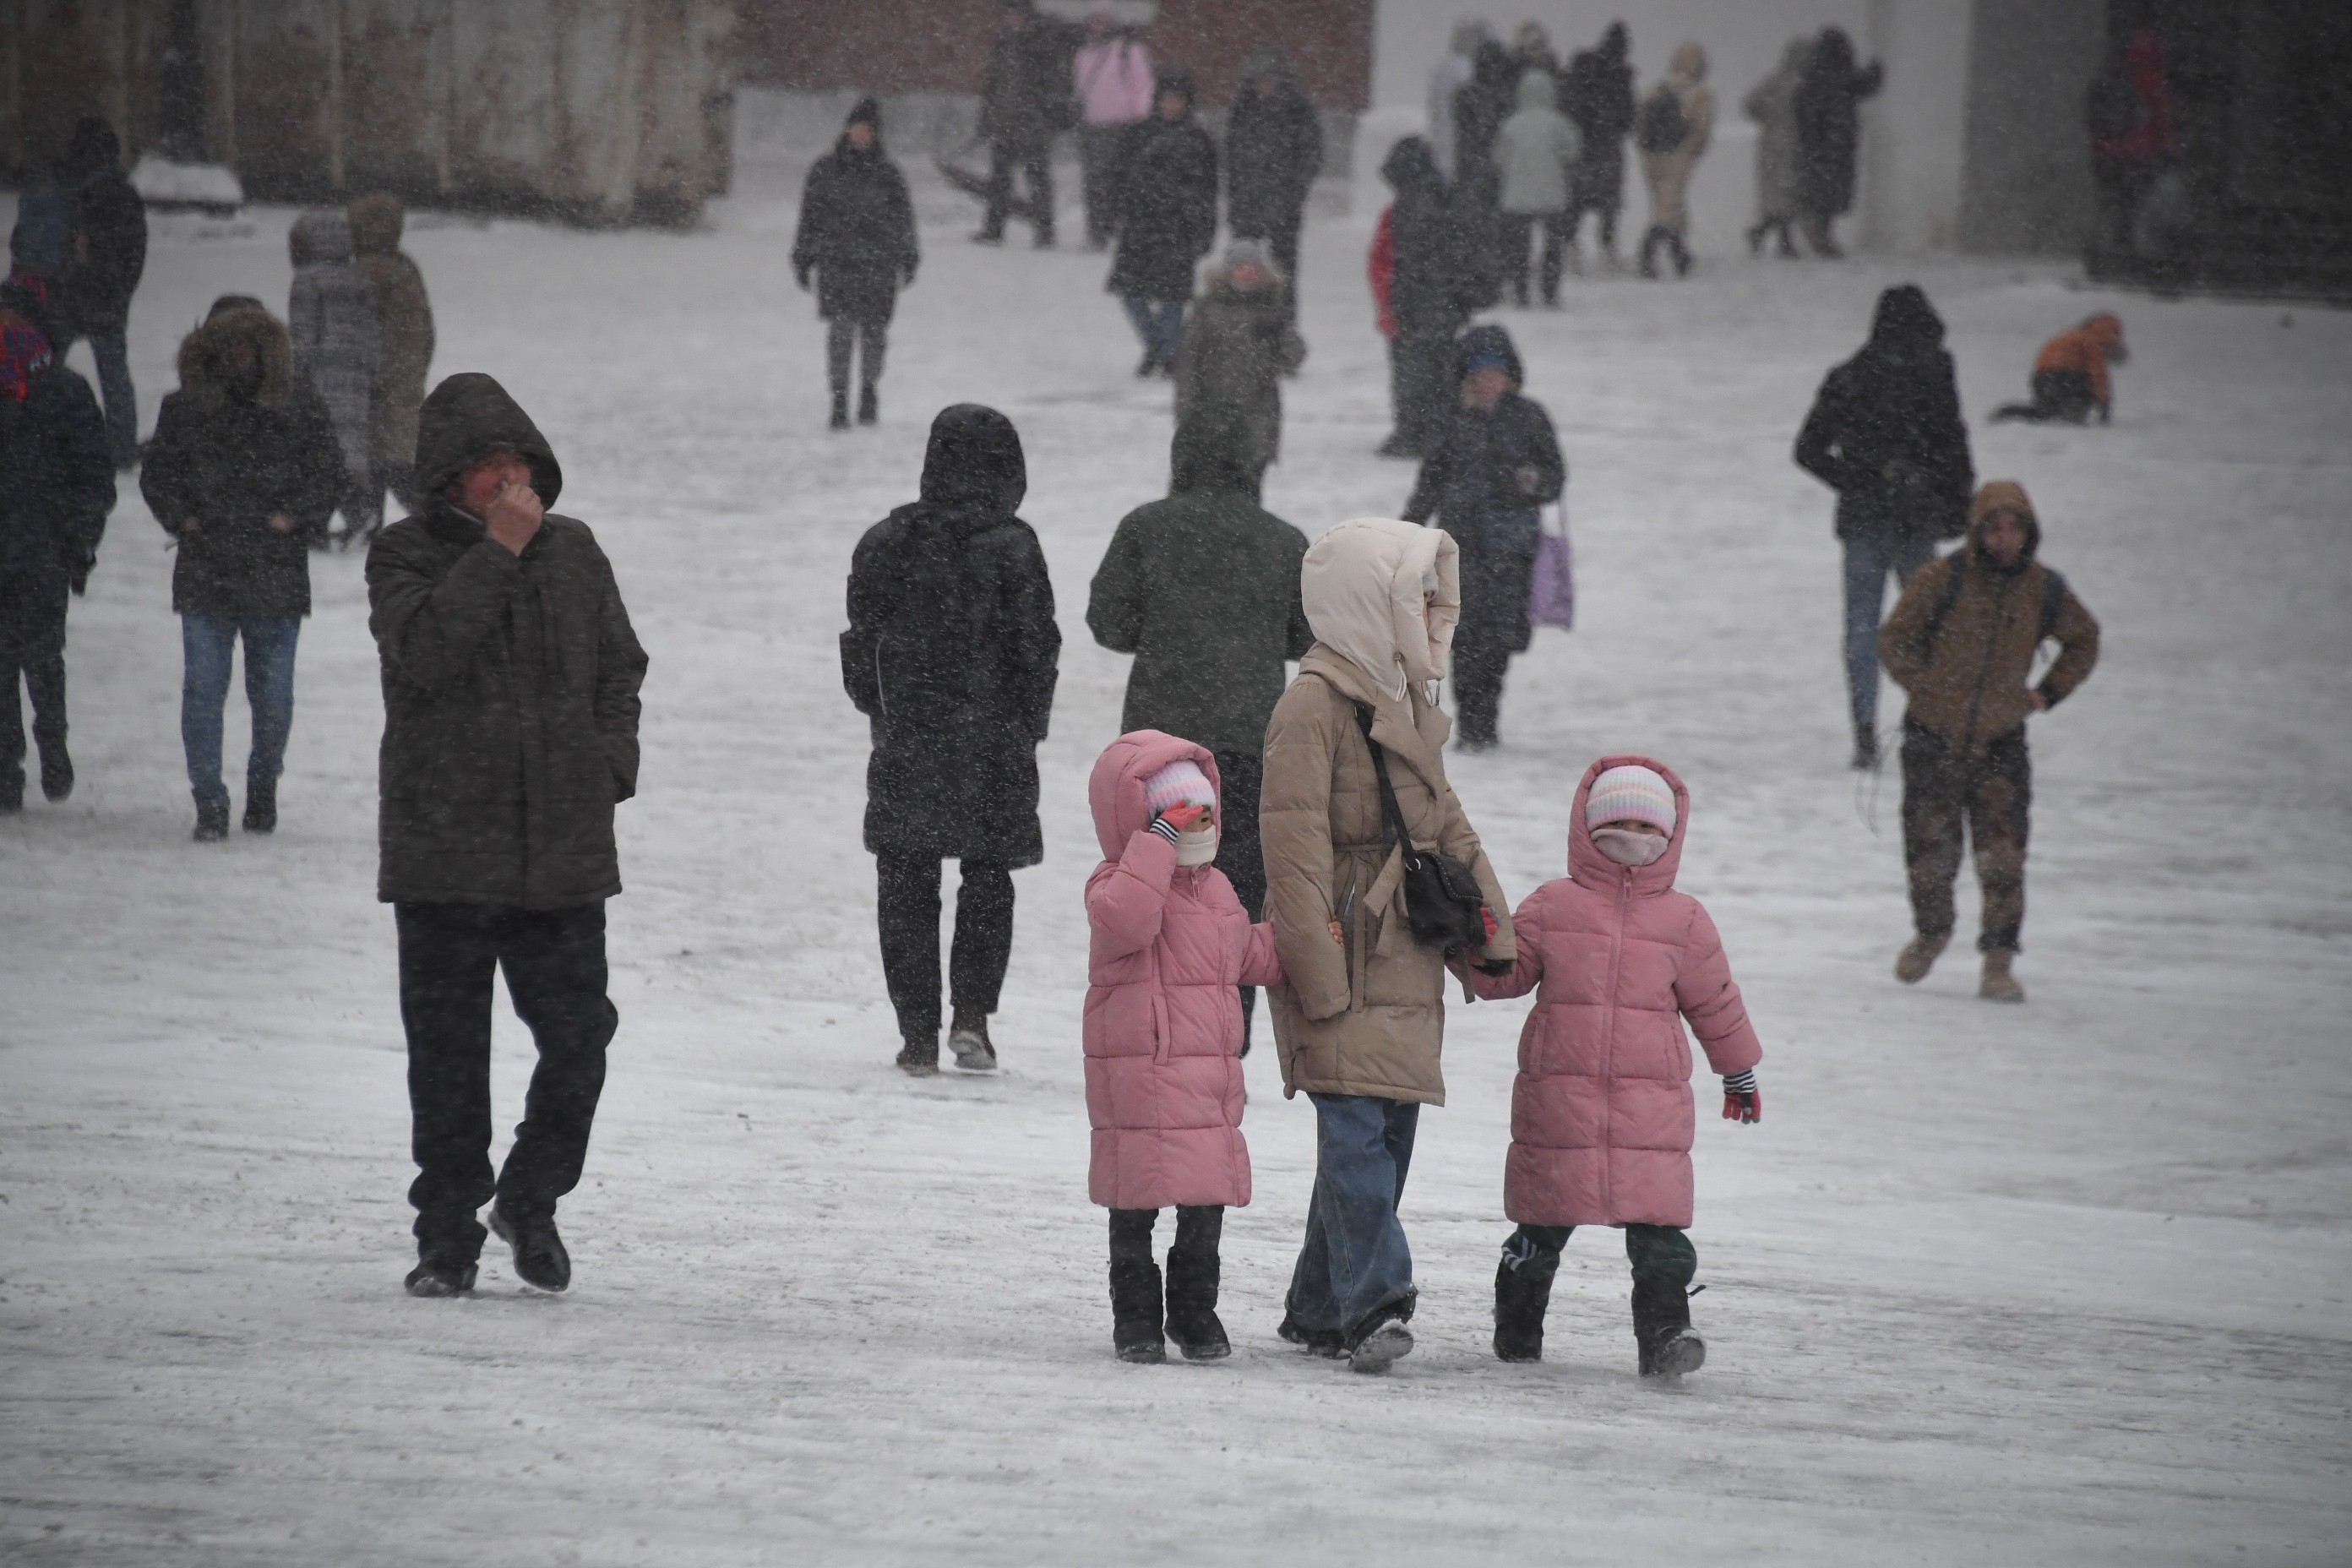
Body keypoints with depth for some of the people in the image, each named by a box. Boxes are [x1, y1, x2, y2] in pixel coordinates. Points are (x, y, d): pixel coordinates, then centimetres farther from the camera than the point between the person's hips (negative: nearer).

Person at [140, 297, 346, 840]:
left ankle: (264, 785, 28)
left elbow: (331, 475, 7)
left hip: (276, 574, 0)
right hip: (205, 574, 0)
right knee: (204, 688, -6)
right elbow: (157, 475, 15)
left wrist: (294, 519, -6)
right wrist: (184, 519, -1)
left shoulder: (299, 405, 3)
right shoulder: (184, 409, 5)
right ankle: (209, 803, -1)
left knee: (273, 693, 6)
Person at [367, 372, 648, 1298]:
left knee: (578, 1033, -2)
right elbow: (424, 649, -18)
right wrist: (498, 549, -19)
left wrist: (609, 767, 4)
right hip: (442, 848, -2)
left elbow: (619, 668, 18)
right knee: (448, 1050, 2)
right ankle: (448, 1237, 12)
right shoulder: (405, 557, 0)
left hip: (564, 849, 2)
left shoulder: (574, 553, 11)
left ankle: (531, 1199, 21)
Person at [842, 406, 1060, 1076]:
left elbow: (862, 644, 4)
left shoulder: (886, 545, -2)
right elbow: (1036, 648, -6)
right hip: (993, 746, -1)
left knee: (906, 885, 9)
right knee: (987, 879, 12)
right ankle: (971, 1014, -1)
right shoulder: (1012, 548, -9)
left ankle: (917, 1029, 5)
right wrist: (1026, 729, 8)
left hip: (906, 747, 1)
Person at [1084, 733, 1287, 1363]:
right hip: (1138, 1076, -7)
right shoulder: (1118, 884, -10)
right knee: (1137, 1204, 1)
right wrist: (1158, 842, -30)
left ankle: (1196, 1312, 22)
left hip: (1211, 1075, 7)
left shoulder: (1214, 889, 16)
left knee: (1207, 1199, 10)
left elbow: (1250, 956, 29)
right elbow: (1124, 920, -34)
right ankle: (1135, 1317, 11)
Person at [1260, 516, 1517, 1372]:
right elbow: (1296, 848, -16)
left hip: (1406, 960, 9)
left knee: (1389, 1132, 9)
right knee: (1355, 1126, -16)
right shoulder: (1314, 706, -12)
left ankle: (1319, 1308, 17)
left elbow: (1444, 823, 26)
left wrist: (1490, 925, 19)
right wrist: (1319, 977, -19)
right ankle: (1374, 1300, -22)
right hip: (1346, 959, -9)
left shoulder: (1405, 705, 17)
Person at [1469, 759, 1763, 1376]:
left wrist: (1740, 1072, 23)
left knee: (1658, 1225, -9)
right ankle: (1516, 1328, 24)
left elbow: (1714, 1002, 16)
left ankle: (1664, 1331, -9)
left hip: (1651, 1101, 0)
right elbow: (1502, 974, 7)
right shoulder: (1551, 908, 6)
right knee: (1544, 1218, 9)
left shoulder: (1683, 920, 8)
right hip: (1557, 1096, 0)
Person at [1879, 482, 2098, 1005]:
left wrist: (2049, 693, 10)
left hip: (2000, 741, 1)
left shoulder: (2045, 590, -2)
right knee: (1931, 849, 5)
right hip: (1934, 739, -1)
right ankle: (1932, 932, 33)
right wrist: (1925, 688, -4)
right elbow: (1895, 638, 1)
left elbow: (2083, 640, 19)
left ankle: (1998, 962, -4)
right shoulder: (1944, 580, -11)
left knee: (2002, 855, -10)